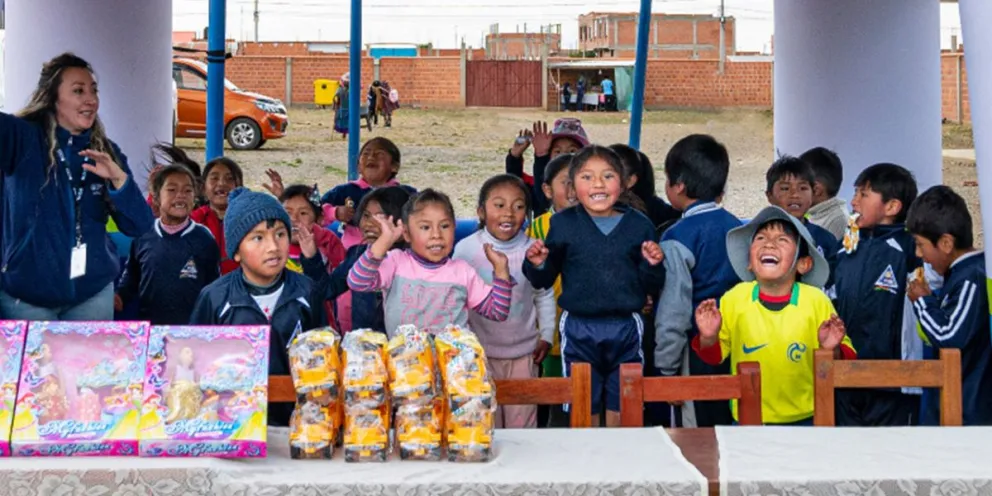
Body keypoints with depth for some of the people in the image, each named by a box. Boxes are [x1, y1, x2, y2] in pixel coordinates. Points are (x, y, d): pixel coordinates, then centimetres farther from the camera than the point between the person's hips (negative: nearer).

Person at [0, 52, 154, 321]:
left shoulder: (107, 153, 3)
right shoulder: (22, 138, -8)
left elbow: (140, 227, -2)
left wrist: (119, 180, -17)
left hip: (92, 294, 4)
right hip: (25, 295, -3)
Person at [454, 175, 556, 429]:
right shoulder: (466, 249, -8)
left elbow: (545, 296, 7)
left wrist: (546, 336, 6)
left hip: (524, 352, 1)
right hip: (480, 351, -1)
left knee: (523, 422, 7)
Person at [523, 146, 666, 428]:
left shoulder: (639, 225, 2)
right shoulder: (563, 224, 1)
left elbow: (653, 287, 5)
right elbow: (544, 281, 5)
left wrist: (652, 265, -14)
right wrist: (537, 265, -15)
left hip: (626, 329, 0)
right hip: (578, 329, 0)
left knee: (622, 412, 10)